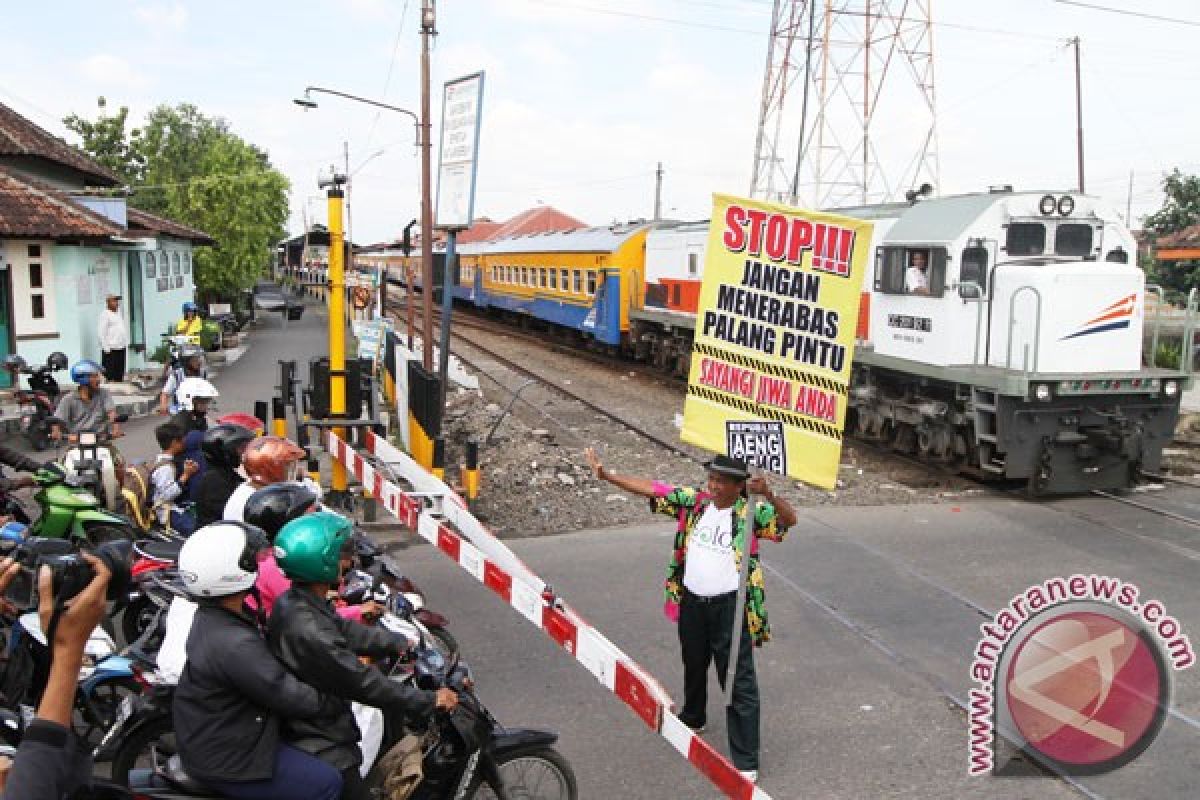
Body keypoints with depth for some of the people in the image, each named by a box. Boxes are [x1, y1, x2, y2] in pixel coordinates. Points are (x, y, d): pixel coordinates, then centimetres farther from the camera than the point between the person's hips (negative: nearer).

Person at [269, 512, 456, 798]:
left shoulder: (293, 601, -2)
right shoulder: (308, 632, -33)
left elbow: (345, 631, 11)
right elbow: (363, 683, -27)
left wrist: (399, 644, 9)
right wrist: (430, 701, -18)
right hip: (322, 751, -10)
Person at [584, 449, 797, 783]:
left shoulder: (750, 513, -13)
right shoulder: (694, 501, -2)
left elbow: (789, 519, -25)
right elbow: (651, 489, -1)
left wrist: (769, 495, -44)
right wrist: (605, 475, -5)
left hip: (730, 607, -5)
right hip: (692, 602, 5)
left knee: (739, 683, -1)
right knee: (693, 666, 28)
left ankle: (746, 763, 7)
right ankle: (692, 718, 55)